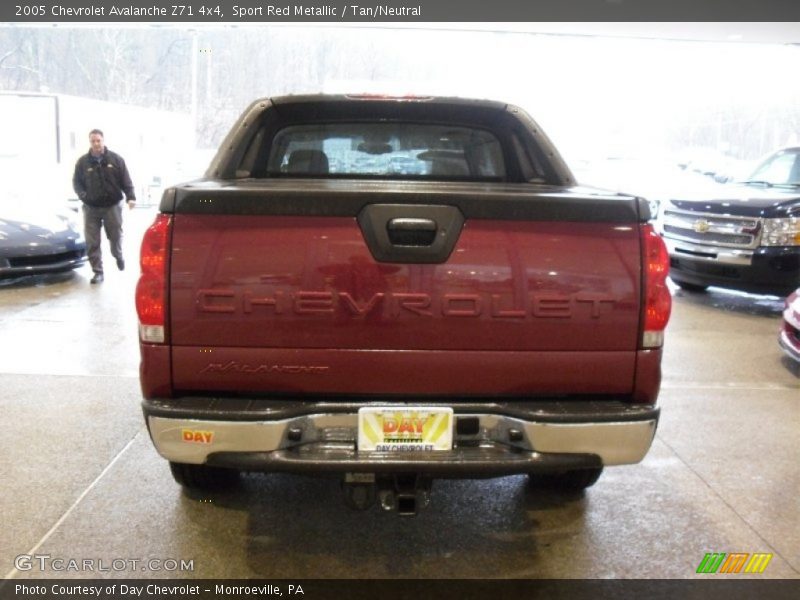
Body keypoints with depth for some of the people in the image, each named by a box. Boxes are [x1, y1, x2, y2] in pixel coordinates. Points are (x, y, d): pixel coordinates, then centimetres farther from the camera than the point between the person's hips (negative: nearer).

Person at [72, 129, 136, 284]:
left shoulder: (116, 159, 0)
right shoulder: (83, 162, 2)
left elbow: (126, 181, -1)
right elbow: (76, 182, 9)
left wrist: (131, 197, -12)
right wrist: (83, 195, -9)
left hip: (112, 206, -1)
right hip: (91, 208, 1)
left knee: (116, 236, 11)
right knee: (92, 242, -2)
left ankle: (118, 256, 42)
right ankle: (97, 272, 5)